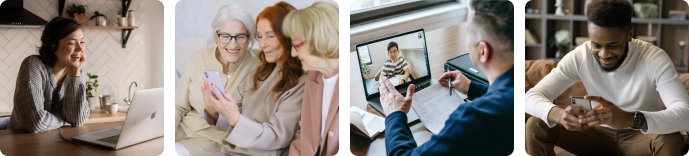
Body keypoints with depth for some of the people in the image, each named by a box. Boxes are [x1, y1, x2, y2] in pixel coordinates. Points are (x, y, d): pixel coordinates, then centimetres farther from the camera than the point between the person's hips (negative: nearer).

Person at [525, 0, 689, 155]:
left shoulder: (655, 59, -22)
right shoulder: (579, 57, -14)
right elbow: (531, 97, -19)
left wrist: (631, 119, -54)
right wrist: (558, 114, -44)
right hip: (598, 133, 3)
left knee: (670, 140, -36)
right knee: (535, 126, -18)